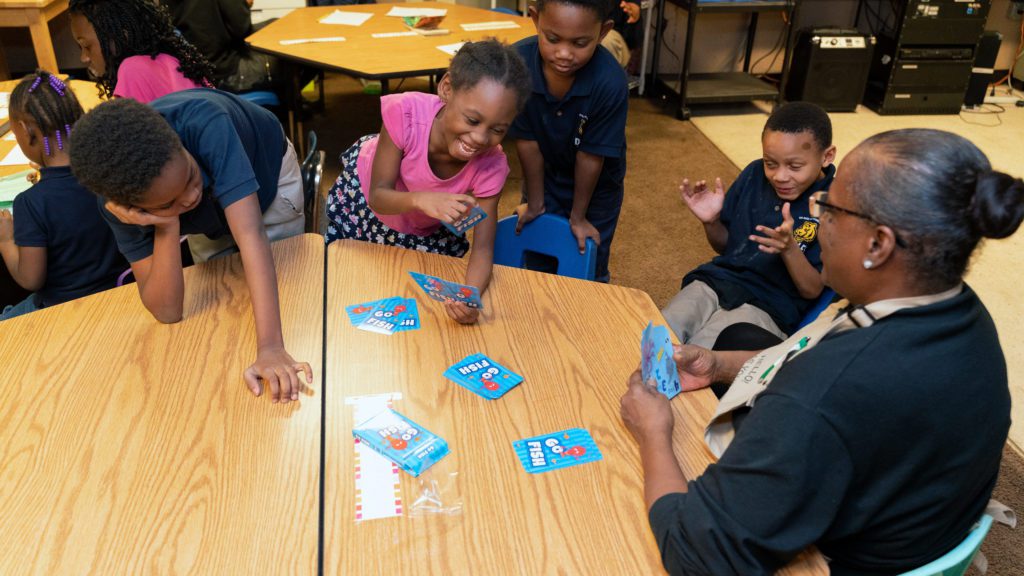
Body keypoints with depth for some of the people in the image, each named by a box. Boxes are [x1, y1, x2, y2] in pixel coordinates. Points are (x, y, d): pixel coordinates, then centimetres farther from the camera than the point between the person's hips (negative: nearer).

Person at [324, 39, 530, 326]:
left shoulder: (490, 166, -36)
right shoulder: (405, 113, -41)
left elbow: (483, 248, -33)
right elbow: (379, 196, -33)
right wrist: (419, 199, -56)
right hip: (362, 190, -1)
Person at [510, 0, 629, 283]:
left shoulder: (610, 82, -35)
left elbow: (591, 155, -23)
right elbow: (527, 142, -19)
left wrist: (578, 215, -9)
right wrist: (535, 203, -7)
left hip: (596, 184, -1)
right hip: (545, 176, 2)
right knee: (536, 264, 15)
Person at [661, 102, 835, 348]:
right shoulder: (754, 175, 5)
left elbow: (812, 291, -8)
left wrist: (790, 249, -27)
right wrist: (711, 222, -7)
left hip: (769, 307, -4)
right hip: (716, 282, 5)